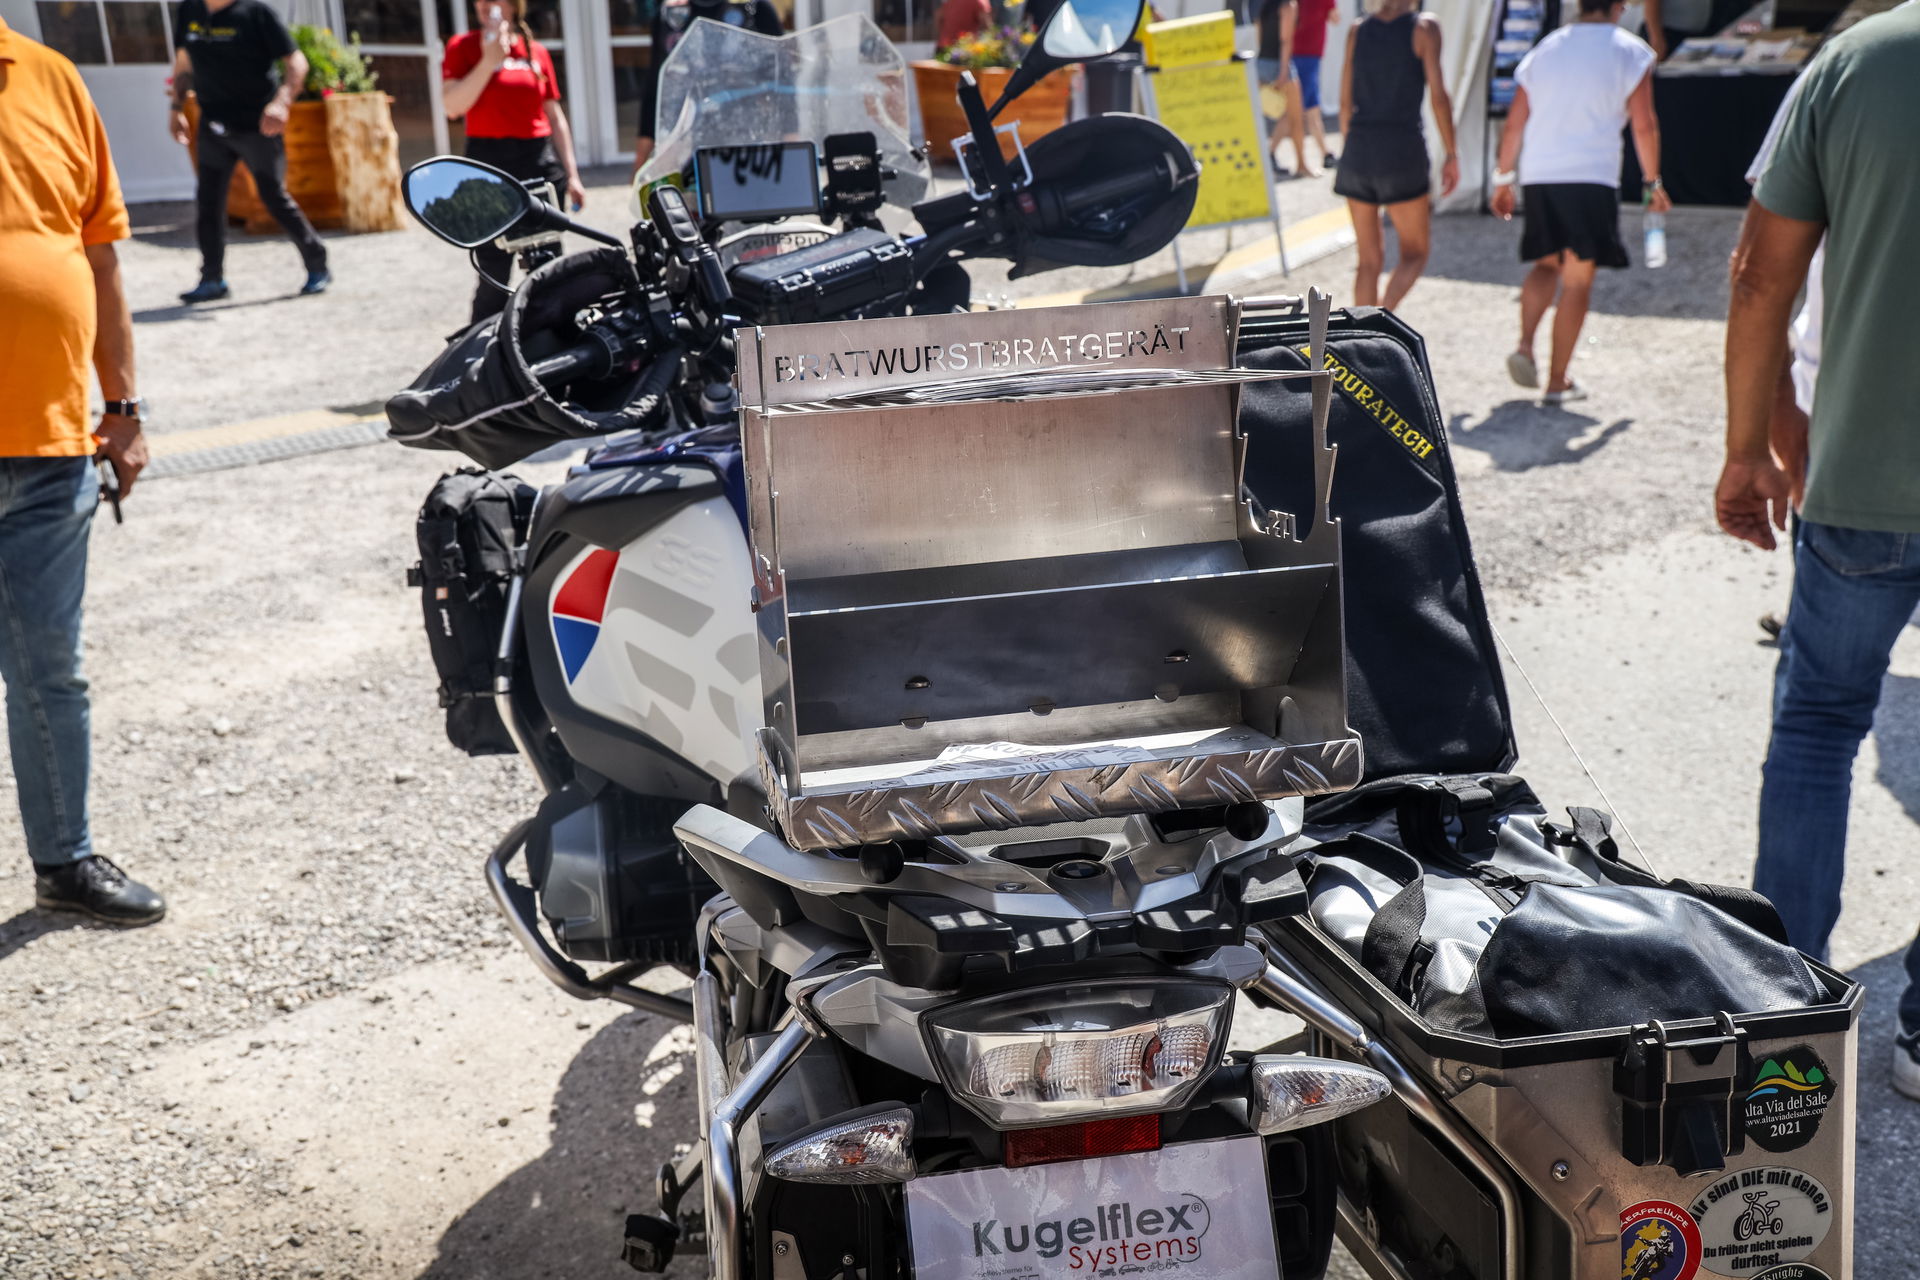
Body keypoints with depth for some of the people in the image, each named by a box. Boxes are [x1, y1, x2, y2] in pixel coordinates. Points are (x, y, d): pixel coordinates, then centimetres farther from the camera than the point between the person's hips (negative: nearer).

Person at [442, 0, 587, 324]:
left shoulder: (537, 52, 9)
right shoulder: (463, 47, 2)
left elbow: (555, 117, 14)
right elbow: (453, 106, -11)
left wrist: (571, 175, 11)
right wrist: (489, 60, -16)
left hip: (541, 163, 3)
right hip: (489, 163, -3)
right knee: (494, 273, -5)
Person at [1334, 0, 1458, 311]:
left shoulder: (1357, 30, 8)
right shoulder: (1424, 27, -4)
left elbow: (1346, 102, 10)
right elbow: (1438, 96, -9)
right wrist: (1451, 156, -1)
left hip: (1358, 150, 4)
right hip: (1403, 152, -4)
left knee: (1369, 259, 13)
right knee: (1415, 256, 9)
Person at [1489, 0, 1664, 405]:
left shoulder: (1544, 49, 15)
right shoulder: (1630, 52, 3)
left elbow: (1514, 124, 13)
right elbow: (1644, 125, -2)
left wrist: (1503, 179, 20)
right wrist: (1654, 183, 8)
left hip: (1538, 176, 4)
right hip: (1592, 178, -4)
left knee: (1547, 264, 20)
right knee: (1578, 280, 2)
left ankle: (1525, 344, -2)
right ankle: (1557, 381, 4)